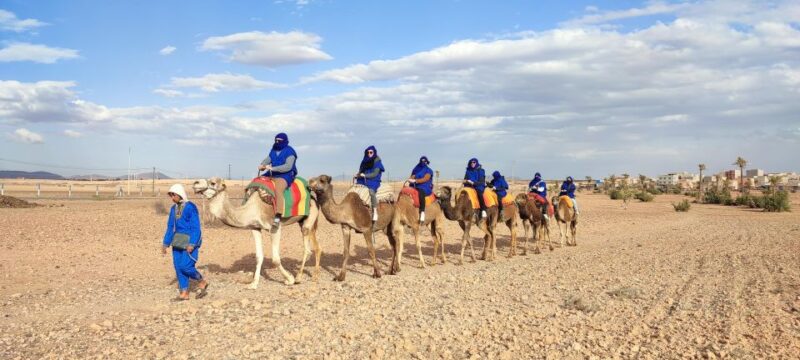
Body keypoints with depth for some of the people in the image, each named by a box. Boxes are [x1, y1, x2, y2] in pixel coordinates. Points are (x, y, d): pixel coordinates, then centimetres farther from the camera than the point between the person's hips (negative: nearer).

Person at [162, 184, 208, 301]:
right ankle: (184, 293, 13)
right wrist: (165, 243, 13)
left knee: (186, 266, -14)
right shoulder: (173, 208, 8)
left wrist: (192, 244, -22)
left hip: (190, 241, -7)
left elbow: (196, 227, -16)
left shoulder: (190, 207, -14)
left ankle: (202, 282, 10)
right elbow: (170, 227, 15)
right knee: (178, 266, 4)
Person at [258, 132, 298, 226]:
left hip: (285, 176, -9)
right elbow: (267, 160, 11)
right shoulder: (273, 150, 16)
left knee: (278, 190, -36)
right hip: (272, 175, 9)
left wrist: (272, 168, -24)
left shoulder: (289, 151, -7)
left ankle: (277, 218, -43)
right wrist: (262, 166, -14)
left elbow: (288, 166, -18)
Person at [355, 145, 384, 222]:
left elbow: (375, 174, -8)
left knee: (371, 191, -35)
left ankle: (375, 212, -33)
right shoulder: (364, 161, 17)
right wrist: (358, 175, -1)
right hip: (363, 181, 6)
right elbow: (360, 171, 21)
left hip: (373, 181, -6)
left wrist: (365, 175, -16)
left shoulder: (377, 162, 1)